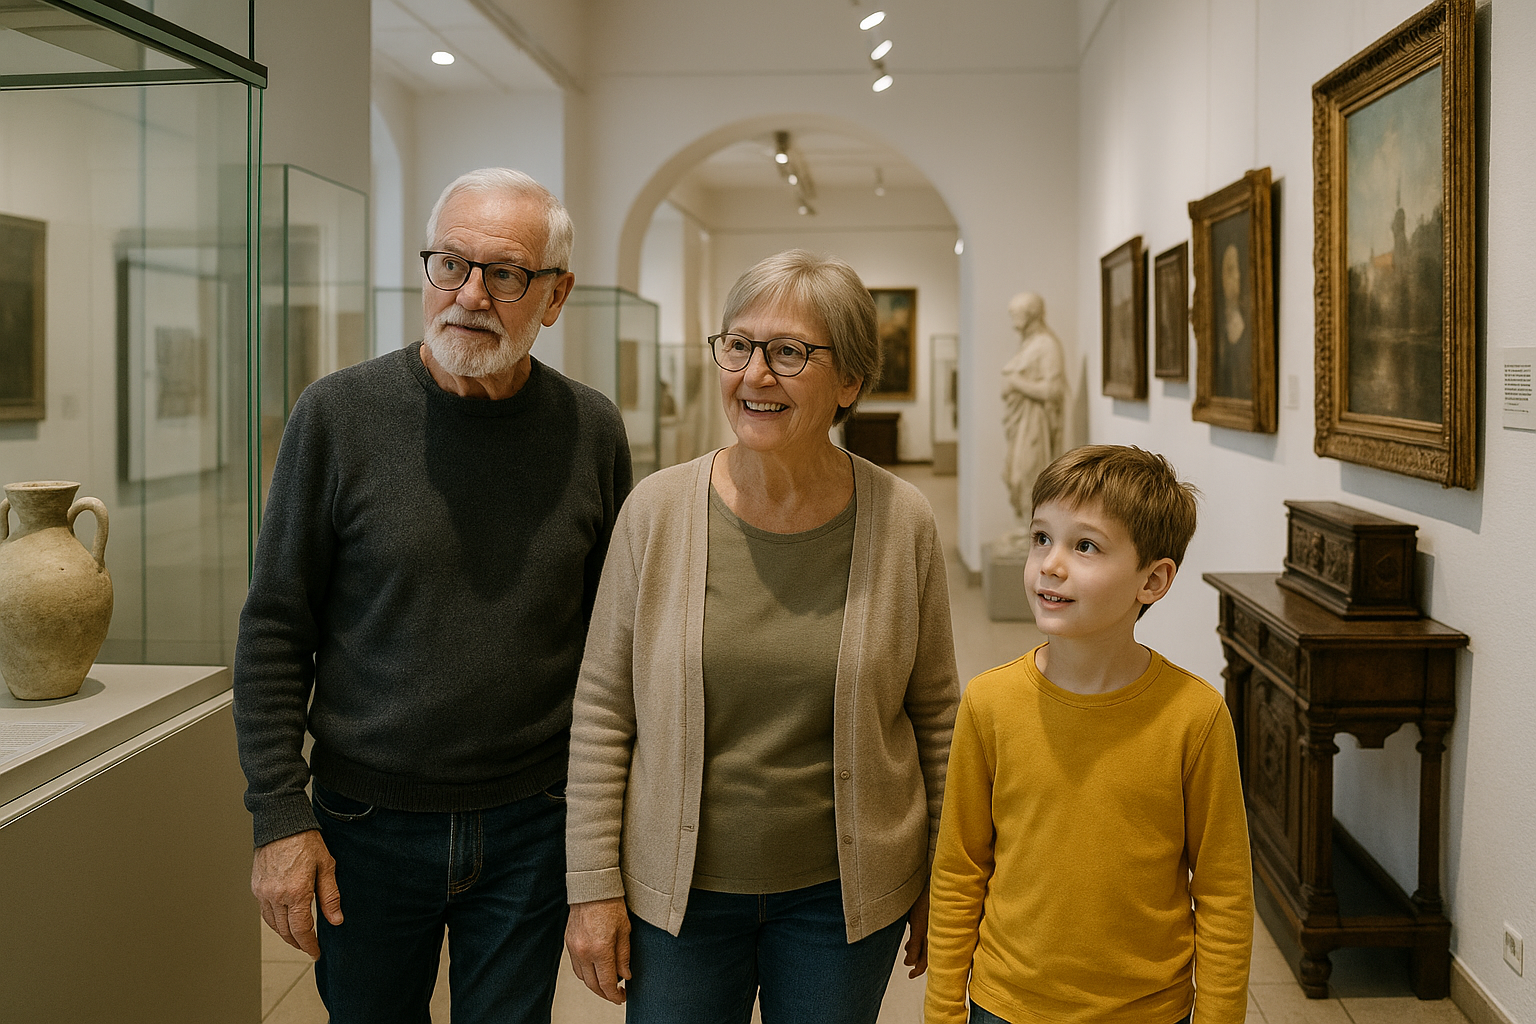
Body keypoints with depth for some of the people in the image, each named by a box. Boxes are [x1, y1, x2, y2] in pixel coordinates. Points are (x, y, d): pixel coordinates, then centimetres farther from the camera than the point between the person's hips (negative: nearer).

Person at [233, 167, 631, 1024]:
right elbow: (276, 630, -5)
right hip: (370, 819, -1)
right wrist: (280, 815, -8)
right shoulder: (339, 415, -9)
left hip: (533, 825, 1)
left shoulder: (594, 431, -3)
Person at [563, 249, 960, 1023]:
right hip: (677, 888, 0)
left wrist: (942, 883, 6)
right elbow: (603, 708, -4)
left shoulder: (901, 522, -8)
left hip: (843, 893, 0)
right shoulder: (658, 510, -9)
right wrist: (593, 885, -4)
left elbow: (935, 713, 2)